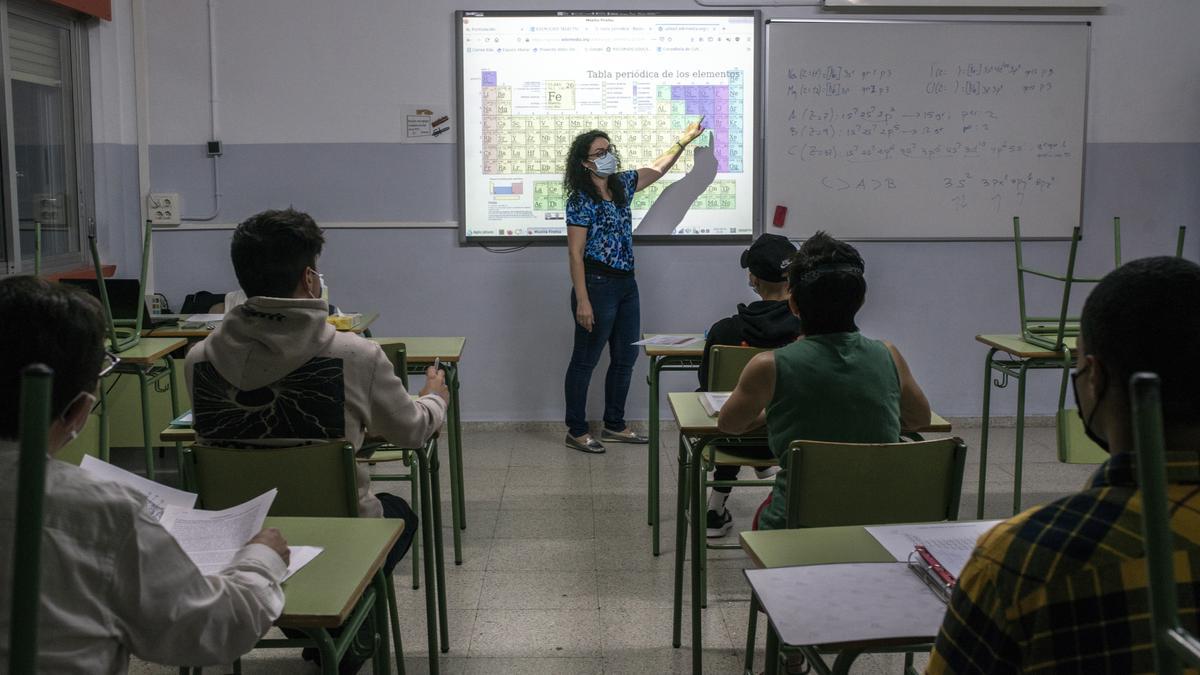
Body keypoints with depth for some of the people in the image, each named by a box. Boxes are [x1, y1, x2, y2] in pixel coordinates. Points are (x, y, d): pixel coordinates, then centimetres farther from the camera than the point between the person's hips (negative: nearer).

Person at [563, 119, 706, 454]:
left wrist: (684, 139, 26)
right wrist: (582, 301, -21)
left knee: (625, 358, 14)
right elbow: (575, 253, -16)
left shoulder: (622, 185, 8)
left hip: (626, 284, 8)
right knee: (585, 361, 2)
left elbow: (657, 168, 27)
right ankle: (576, 431, 12)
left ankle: (614, 425, 27)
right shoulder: (581, 200, -14)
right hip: (597, 284, -8)